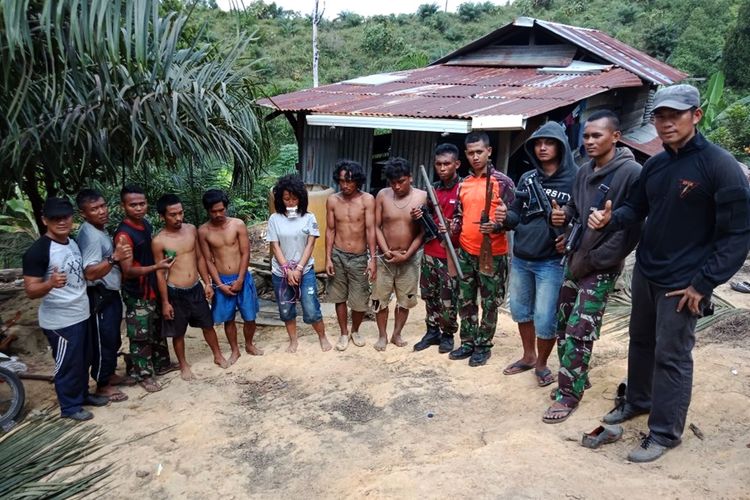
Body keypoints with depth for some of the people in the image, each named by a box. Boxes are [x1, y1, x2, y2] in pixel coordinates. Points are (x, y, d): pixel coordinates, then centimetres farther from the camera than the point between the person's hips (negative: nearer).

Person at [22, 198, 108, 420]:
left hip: (81, 314, 8)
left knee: (82, 360, 21)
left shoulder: (73, 242, 5)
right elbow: (30, 290, -21)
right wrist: (50, 283, -41)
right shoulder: (38, 251, -20)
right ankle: (70, 406, 23)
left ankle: (83, 394, 40)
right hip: (60, 321, -8)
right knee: (68, 363, 6)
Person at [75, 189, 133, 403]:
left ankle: (110, 374, 36)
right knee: (103, 341, 2)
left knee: (113, 338, 20)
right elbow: (90, 273, -33)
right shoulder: (90, 235, -24)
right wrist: (115, 258, -43)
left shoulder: (99, 229, 7)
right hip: (99, 296, -10)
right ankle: (103, 385, 15)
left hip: (110, 293, 10)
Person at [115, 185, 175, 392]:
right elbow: (128, 271, -25)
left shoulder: (146, 224, 3)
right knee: (140, 335, 5)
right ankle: (144, 374, 19)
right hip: (136, 293, -8)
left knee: (157, 329, 21)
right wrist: (156, 267, -33)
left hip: (152, 287, 8)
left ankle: (161, 363, 37)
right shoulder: (123, 234, -23)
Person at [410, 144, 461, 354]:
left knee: (448, 298, 3)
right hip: (430, 251, 6)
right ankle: (432, 331, 27)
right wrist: (421, 214, -2)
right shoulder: (434, 188, 10)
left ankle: (447, 335, 19)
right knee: (429, 294, 14)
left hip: (450, 254, -6)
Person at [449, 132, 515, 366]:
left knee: (489, 303, 6)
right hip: (465, 253, 5)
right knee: (465, 301, 13)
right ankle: (468, 342, 26)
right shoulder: (463, 184, 9)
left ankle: (483, 345, 19)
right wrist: (451, 227, -3)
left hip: (493, 254, -5)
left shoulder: (502, 181, -7)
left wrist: (496, 226, -25)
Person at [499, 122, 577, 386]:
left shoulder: (574, 179, -9)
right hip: (520, 259, 6)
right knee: (520, 310, 18)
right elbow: (517, 213, 11)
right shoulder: (527, 178, 7)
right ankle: (528, 356, 39)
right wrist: (505, 218, -11)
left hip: (551, 261, -6)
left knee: (544, 319, -1)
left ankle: (542, 363, 24)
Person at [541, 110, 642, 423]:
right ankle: (574, 379, 30)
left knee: (579, 332, -6)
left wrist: (596, 258, -18)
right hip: (575, 260, 8)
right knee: (563, 323, 13)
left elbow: (634, 226, -20)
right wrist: (563, 215, -4)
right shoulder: (584, 171, 8)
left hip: (601, 267, -8)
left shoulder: (631, 173, -16)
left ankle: (569, 394, 7)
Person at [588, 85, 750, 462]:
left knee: (672, 356, 1)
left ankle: (664, 433, 16)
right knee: (641, 342, 20)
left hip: (683, 283, -7)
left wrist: (703, 283, -18)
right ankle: (638, 401, 41)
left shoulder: (720, 165, -16)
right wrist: (610, 219, -9)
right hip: (645, 272, 7)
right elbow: (636, 209, 14)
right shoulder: (654, 166, 5)